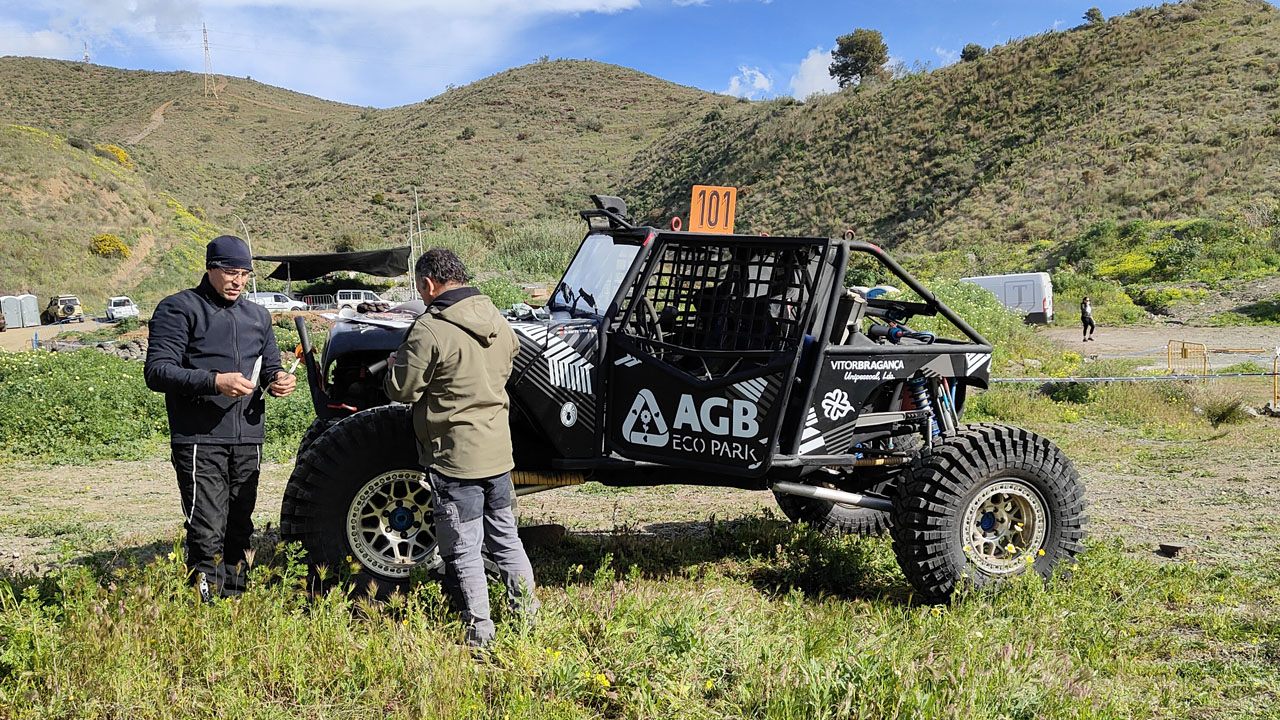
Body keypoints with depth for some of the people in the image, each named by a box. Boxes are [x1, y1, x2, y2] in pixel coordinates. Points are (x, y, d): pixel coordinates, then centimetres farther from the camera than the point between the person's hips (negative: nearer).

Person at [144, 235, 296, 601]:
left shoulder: (258, 315, 18)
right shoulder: (178, 309, -1)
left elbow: (269, 365, 26)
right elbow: (157, 371, -10)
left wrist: (277, 378, 1)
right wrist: (214, 381, -23)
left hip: (248, 439, 6)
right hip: (200, 439, -6)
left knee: (239, 530, 12)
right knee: (208, 532, -10)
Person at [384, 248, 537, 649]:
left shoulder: (430, 329, -18)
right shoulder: (497, 320, 6)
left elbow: (403, 390, -12)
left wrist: (396, 363, 7)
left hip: (456, 457, -7)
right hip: (499, 450, 7)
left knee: (463, 548, 3)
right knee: (505, 537, 18)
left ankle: (479, 632, 8)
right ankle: (527, 614, 24)